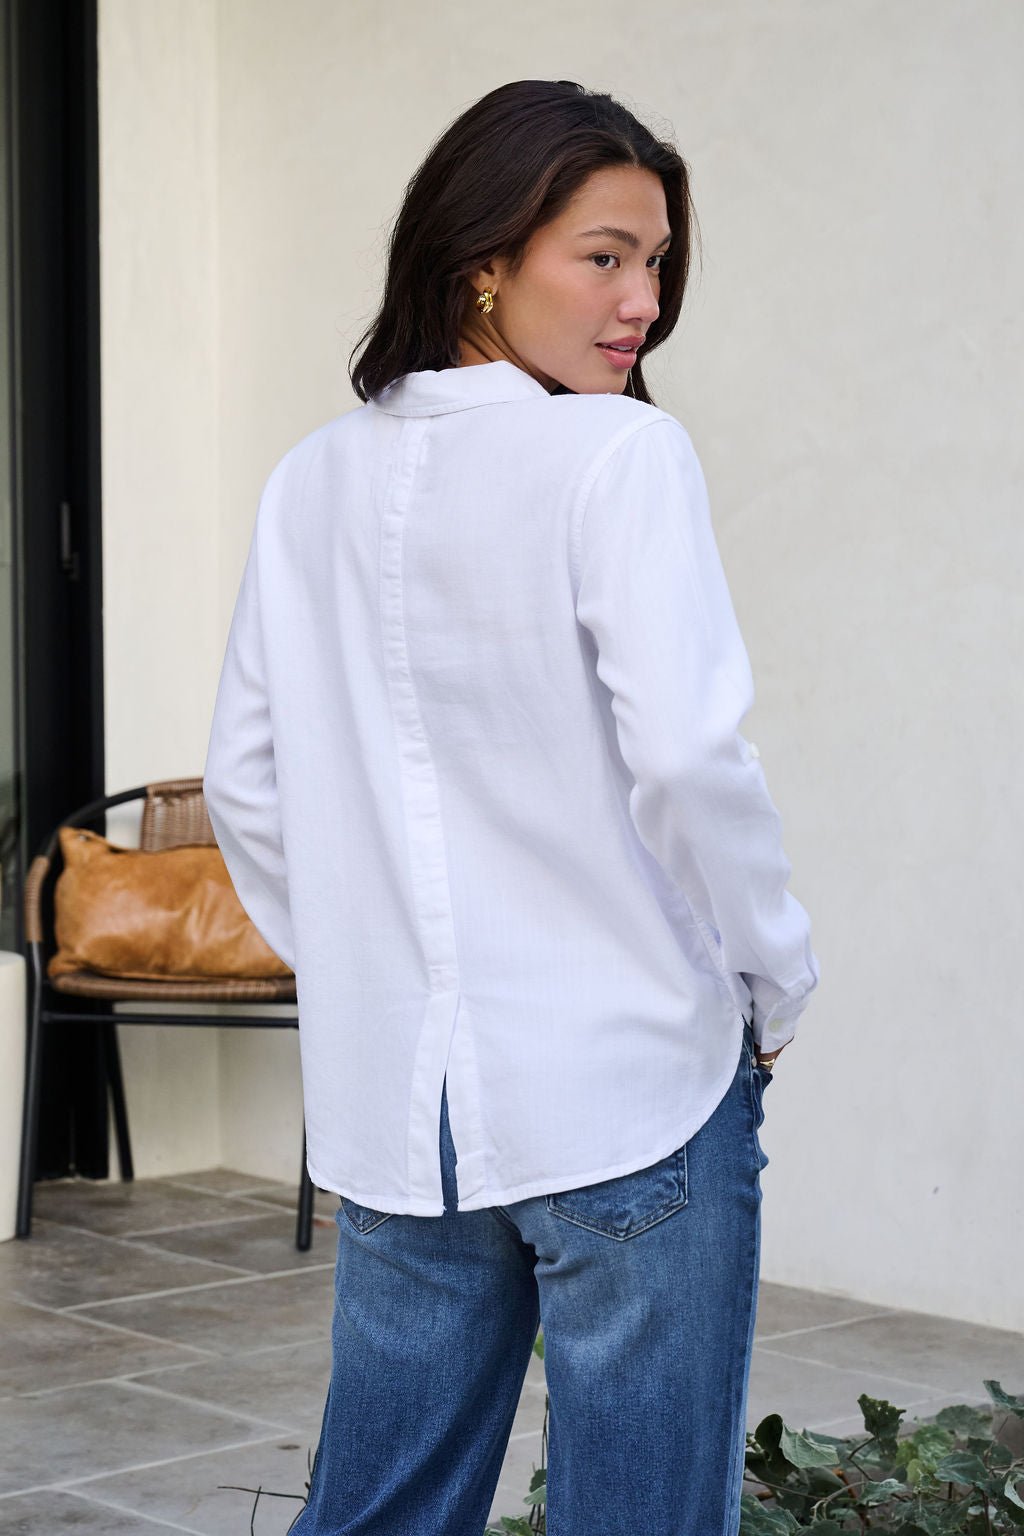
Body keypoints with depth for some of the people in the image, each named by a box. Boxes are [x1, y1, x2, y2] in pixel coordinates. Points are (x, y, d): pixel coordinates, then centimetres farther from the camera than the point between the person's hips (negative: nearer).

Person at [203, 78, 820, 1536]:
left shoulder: (313, 483, 8)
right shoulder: (621, 455, -10)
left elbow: (246, 783, 12)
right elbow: (687, 758, -18)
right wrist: (775, 987, -5)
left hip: (390, 1103, 6)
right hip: (630, 1086, -6)